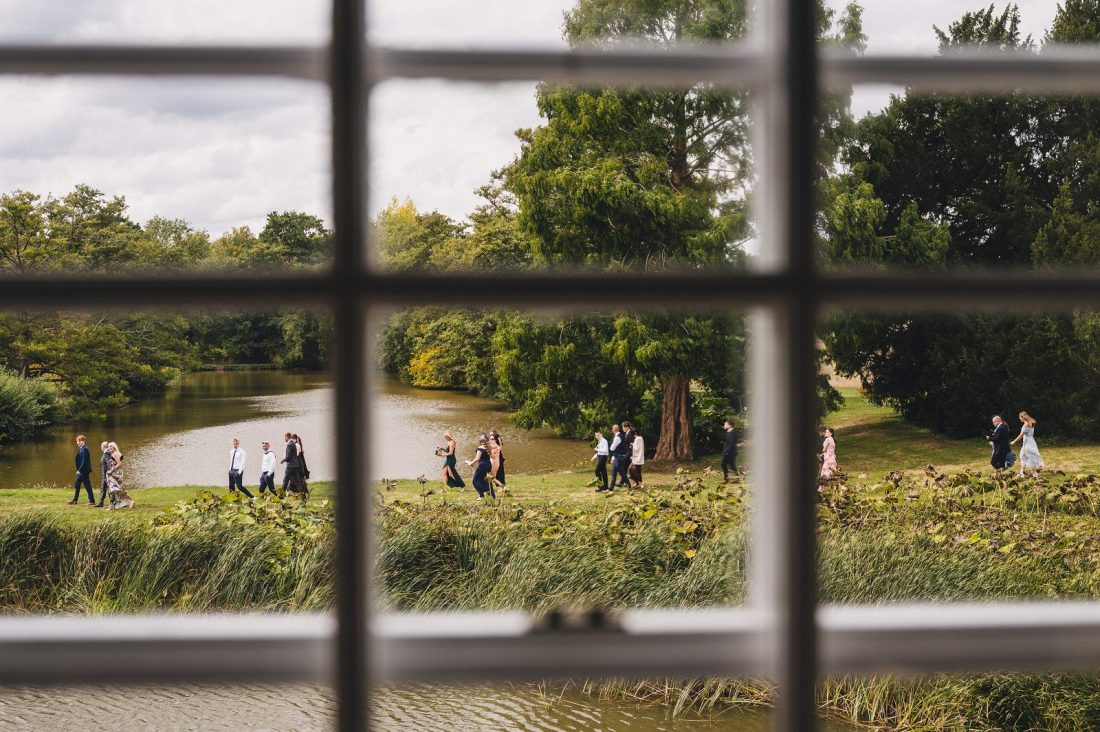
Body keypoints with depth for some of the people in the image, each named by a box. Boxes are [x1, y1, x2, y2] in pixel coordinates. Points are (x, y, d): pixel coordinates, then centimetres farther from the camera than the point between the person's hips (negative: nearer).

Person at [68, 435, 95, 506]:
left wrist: (79, 470, -21)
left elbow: (84, 461, -23)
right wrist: (79, 470, 16)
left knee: (87, 486, -4)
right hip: (81, 471, 10)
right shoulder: (81, 449, 12)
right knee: (77, 484, 14)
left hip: (84, 471, -10)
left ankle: (92, 501, 2)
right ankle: (75, 500, 21)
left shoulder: (84, 449, -18)